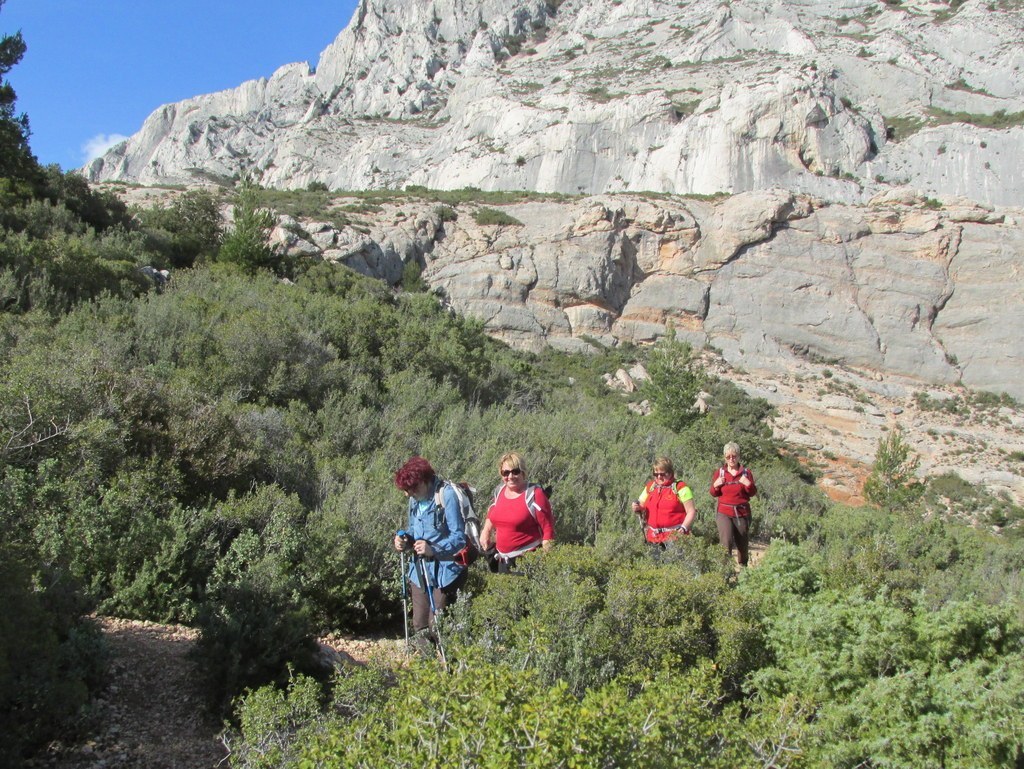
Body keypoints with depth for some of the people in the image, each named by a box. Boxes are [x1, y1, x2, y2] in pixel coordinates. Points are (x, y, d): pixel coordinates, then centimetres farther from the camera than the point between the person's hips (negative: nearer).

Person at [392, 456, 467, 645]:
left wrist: (434, 549, -31)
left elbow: (459, 537, -19)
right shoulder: (415, 499, 8)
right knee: (420, 628, 13)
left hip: (443, 573, -8)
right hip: (419, 571, 8)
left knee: (438, 628, -5)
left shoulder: (447, 496, -17)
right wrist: (404, 540, -1)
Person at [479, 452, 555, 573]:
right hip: (503, 559, 7)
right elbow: (492, 514, 28)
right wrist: (486, 531, 14)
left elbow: (548, 528, -12)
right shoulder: (499, 491, 6)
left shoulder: (534, 494, -13)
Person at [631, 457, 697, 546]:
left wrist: (684, 528, -18)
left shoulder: (680, 488, -1)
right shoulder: (649, 487, 13)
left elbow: (691, 511, -4)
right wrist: (637, 508, -2)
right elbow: (641, 507, 21)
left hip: (675, 536, -5)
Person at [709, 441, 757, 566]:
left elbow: (753, 493, 3)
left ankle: (743, 566, 34)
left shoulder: (746, 473, 2)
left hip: (742, 513, 1)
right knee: (726, 541, -21)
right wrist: (715, 485, -13)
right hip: (724, 513, -1)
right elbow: (714, 494, 8)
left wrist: (749, 484, -16)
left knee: (742, 543, 13)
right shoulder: (719, 472, 3)